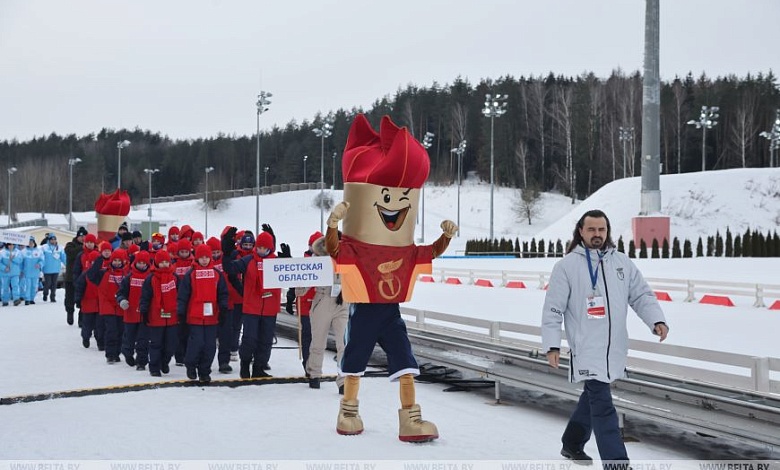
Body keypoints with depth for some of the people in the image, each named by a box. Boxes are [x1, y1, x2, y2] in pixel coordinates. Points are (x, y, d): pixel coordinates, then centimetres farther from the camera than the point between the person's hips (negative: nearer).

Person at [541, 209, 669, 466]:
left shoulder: (622, 262, 8)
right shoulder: (567, 265, -5)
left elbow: (642, 295, 8)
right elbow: (553, 308, -4)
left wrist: (656, 320, -9)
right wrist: (552, 345, -8)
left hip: (615, 348, 6)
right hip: (586, 348, -5)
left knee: (593, 397, 20)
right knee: (603, 406, -9)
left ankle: (572, 444, 39)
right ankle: (617, 462, -8)